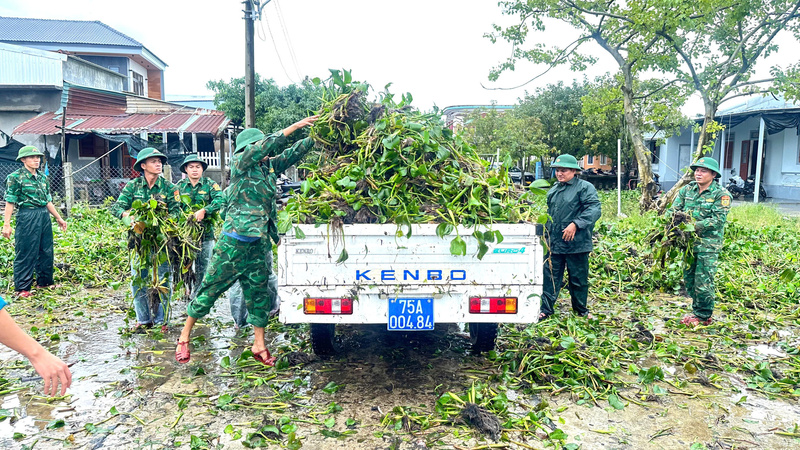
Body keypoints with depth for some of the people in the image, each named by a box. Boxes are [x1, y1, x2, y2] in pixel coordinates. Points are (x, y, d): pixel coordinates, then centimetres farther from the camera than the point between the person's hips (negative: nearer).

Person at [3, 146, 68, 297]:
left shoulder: (42, 176, 12)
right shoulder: (16, 177, -7)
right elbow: (10, 202, -9)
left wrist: (59, 218, 20)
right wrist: (6, 224, -12)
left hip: (44, 215, 7)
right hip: (27, 216, -7)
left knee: (46, 250, 12)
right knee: (26, 252, -1)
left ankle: (44, 281, 27)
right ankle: (22, 288, 8)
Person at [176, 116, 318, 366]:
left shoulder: (269, 166, 13)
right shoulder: (240, 162, -3)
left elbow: (293, 153, 15)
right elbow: (266, 145, -16)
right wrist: (294, 127, -17)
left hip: (259, 243, 6)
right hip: (234, 240, -6)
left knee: (259, 292, 10)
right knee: (210, 288, 3)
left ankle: (259, 346, 20)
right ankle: (184, 336, 19)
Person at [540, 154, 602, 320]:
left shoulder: (585, 187, -6)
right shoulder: (554, 189, 15)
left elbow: (594, 209, -18)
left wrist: (575, 224, -27)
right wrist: (546, 232, 22)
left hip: (577, 244, -5)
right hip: (554, 244, 5)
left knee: (579, 279, 9)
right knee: (550, 277, 5)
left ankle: (581, 310, 26)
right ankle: (546, 309, 15)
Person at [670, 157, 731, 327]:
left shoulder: (721, 194, -7)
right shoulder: (687, 190, 8)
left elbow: (719, 219, -16)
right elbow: (674, 209, 6)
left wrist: (696, 226, -25)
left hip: (708, 244, -6)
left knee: (703, 281, -4)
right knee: (689, 279, 13)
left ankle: (704, 316, 12)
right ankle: (697, 311, 29)